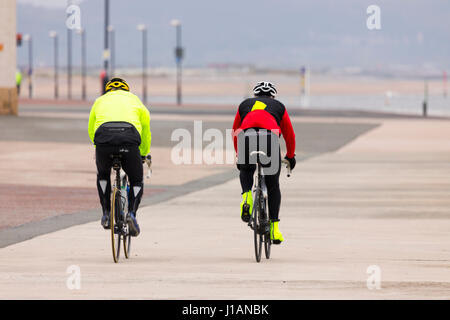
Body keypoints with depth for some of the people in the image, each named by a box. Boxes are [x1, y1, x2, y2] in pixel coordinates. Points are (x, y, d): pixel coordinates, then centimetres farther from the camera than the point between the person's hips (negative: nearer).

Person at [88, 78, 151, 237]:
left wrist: (98, 149, 57)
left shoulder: (100, 101, 34)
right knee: (137, 181, 20)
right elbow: (146, 131, 38)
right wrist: (144, 154, 52)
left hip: (103, 137, 1)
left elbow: (91, 131, 40)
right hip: (129, 139, -1)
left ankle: (106, 214, 23)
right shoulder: (134, 100, 32)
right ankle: (132, 213, -2)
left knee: (103, 175, 31)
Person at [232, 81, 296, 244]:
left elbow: (235, 132, 38)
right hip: (270, 139, -1)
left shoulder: (245, 105, 33)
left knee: (245, 170, 32)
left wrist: (239, 154, 50)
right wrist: (290, 156, 49)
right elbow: (289, 135, 35)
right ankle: (274, 226, 11)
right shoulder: (279, 106, 31)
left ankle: (246, 195, 2)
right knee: (273, 185, 14)